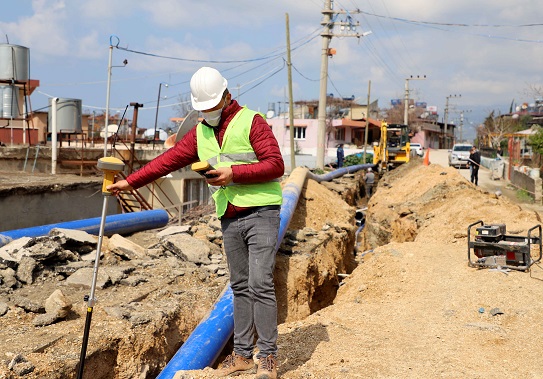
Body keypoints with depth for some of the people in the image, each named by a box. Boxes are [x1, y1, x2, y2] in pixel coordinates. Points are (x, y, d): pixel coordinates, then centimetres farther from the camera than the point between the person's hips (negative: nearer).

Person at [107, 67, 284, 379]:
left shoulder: (251, 122, -5)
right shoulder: (200, 133, 14)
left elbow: (276, 165, -12)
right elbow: (167, 160, 14)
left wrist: (234, 173, -18)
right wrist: (130, 182, 8)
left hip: (261, 214, -6)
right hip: (230, 220, 6)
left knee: (260, 284, -9)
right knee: (240, 287, 9)